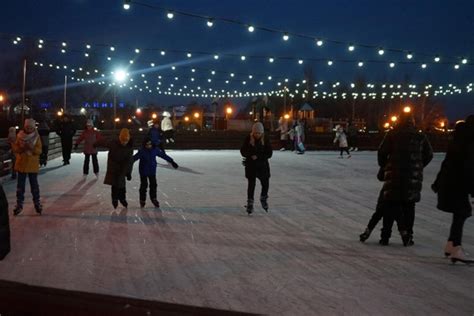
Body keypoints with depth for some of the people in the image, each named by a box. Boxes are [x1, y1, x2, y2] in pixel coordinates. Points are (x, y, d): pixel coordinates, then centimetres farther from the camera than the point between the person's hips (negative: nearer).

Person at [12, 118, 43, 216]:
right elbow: (15, 149, -1)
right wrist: (21, 148, -20)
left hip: (33, 165, -1)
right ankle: (19, 204, 14)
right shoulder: (20, 136, -2)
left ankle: (37, 203, 18)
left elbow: (39, 151, -8)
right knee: (20, 185, 6)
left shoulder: (36, 137, -4)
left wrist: (32, 148, -25)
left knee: (34, 185, 7)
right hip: (21, 164, 1)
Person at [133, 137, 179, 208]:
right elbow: (134, 158, -24)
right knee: (144, 185, 2)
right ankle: (142, 200, 17)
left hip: (152, 171, 3)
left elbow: (163, 155, 2)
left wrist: (172, 161, 7)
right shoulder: (141, 151, -16)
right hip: (143, 171, -3)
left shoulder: (155, 150, -6)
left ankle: (153, 199, 26)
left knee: (153, 185, 7)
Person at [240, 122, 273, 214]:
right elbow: (243, 151, -6)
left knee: (265, 183, 4)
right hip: (251, 165, -1)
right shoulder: (248, 138, -8)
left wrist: (258, 157, -18)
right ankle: (250, 203, 9)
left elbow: (269, 154, -7)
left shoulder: (266, 139, -6)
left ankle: (264, 199, 31)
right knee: (251, 184, -2)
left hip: (263, 165, 1)